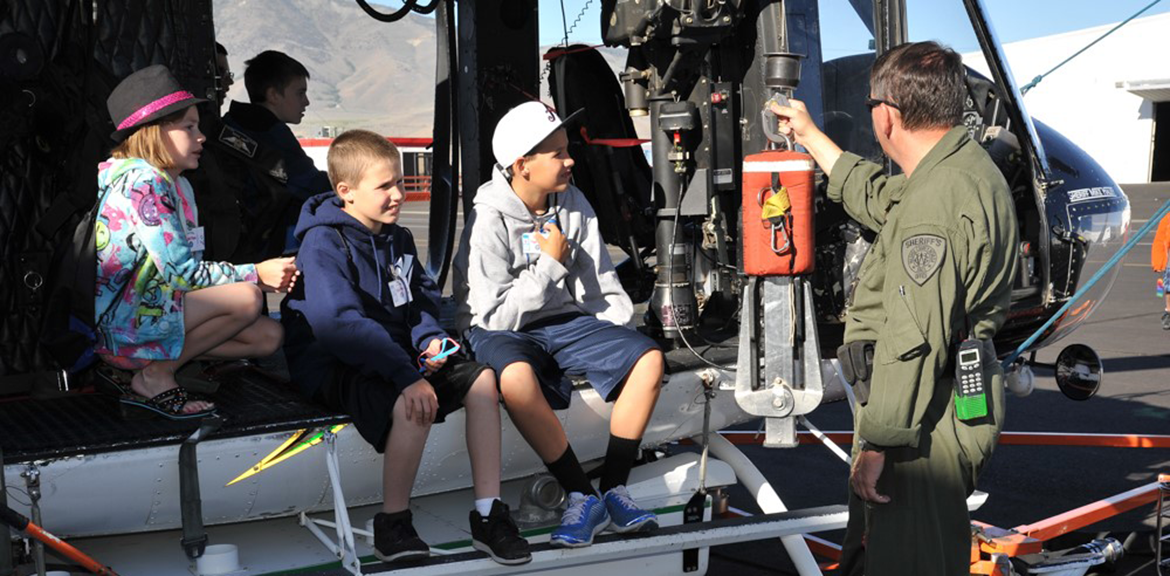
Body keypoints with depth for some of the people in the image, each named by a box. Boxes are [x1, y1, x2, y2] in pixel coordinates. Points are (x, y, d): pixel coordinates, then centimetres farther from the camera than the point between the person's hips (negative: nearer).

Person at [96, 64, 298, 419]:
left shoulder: (178, 186, 14)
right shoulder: (140, 181, -16)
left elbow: (190, 267, 6)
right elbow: (181, 271, -20)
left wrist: (264, 277, -5)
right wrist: (255, 275, -12)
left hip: (153, 307, 10)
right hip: (117, 321, -10)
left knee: (268, 336, 1)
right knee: (246, 298, -24)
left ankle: (143, 361, 5)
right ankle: (155, 376, -11)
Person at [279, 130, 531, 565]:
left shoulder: (397, 239, 12)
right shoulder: (323, 243, -16)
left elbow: (422, 298, 23)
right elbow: (338, 323, -28)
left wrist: (429, 337, -2)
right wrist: (406, 376, -34)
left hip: (395, 354, 9)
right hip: (334, 366, -8)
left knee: (481, 379, -6)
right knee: (412, 405, -35)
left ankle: (488, 514, -4)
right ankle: (393, 525, -15)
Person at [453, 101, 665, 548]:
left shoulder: (573, 204, 3)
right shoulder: (490, 222, -14)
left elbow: (600, 287, 9)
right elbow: (495, 315, -19)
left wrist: (621, 340, -4)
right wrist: (550, 264, -16)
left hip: (562, 321, 6)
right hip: (502, 330, -6)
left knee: (649, 357, -15)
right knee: (517, 377, -40)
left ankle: (613, 490, -10)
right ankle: (582, 497, -24)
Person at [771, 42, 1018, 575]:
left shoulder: (937, 199, -23)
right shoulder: (966, 168, 11)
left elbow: (913, 340, -28)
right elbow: (877, 198, 31)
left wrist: (876, 443, -25)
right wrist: (809, 136, 40)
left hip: (920, 423, -11)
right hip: (943, 410, 11)